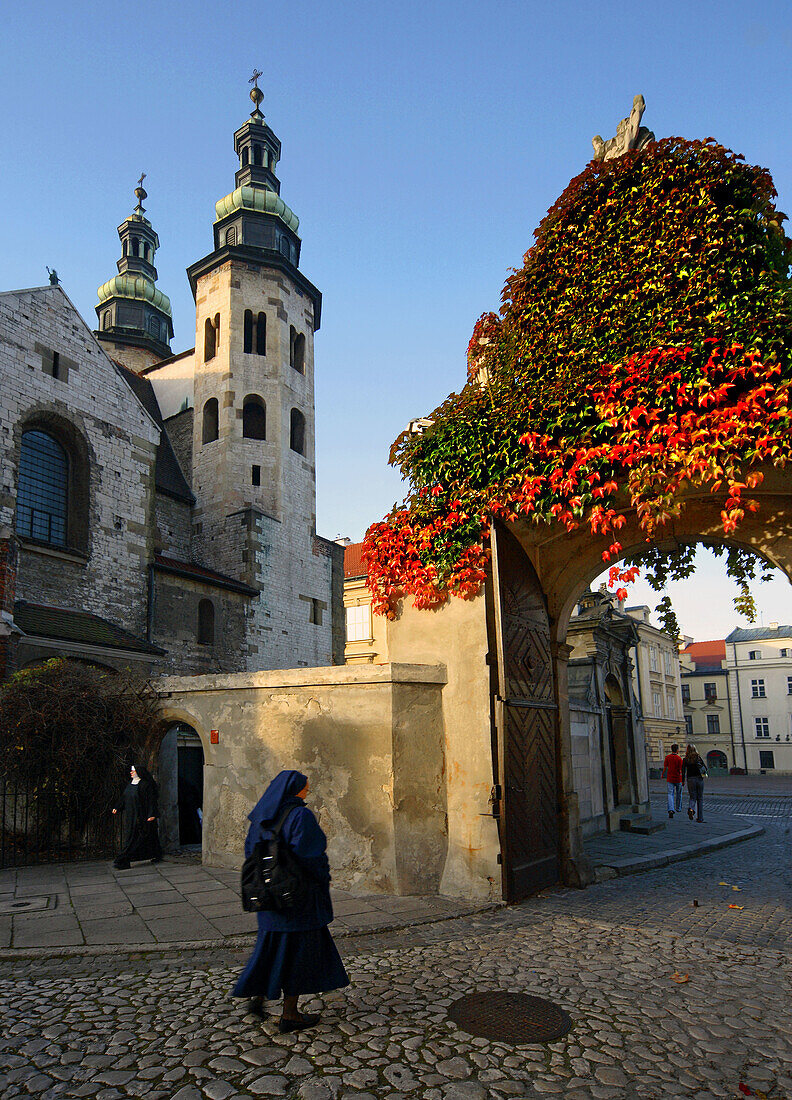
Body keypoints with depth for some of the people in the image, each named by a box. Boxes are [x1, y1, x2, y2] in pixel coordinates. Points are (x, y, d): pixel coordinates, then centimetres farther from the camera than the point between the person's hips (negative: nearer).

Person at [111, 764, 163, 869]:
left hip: (140, 816, -8)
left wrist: (152, 814, -19)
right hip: (130, 816, 8)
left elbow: (151, 800, -13)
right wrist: (117, 807, 4)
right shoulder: (130, 784, 13)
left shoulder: (145, 784, -11)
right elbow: (124, 797, 17)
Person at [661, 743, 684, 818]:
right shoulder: (679, 758, -11)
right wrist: (683, 780, -13)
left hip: (670, 778, 1)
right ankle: (678, 808, 34)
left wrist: (662, 775, 18)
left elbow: (665, 767, 1)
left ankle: (671, 810, -21)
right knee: (678, 794, 19)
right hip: (678, 778, -1)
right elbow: (681, 770, -14)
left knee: (670, 794, -2)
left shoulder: (667, 757, -3)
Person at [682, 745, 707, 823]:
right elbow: (705, 768, 2)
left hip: (690, 779, 0)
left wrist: (683, 781, 5)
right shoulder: (698, 757, -1)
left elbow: (683, 771, -3)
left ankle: (691, 808, -24)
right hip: (699, 779, 0)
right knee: (700, 798, 11)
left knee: (693, 797, 9)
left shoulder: (685, 760, -1)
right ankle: (700, 817, 10)